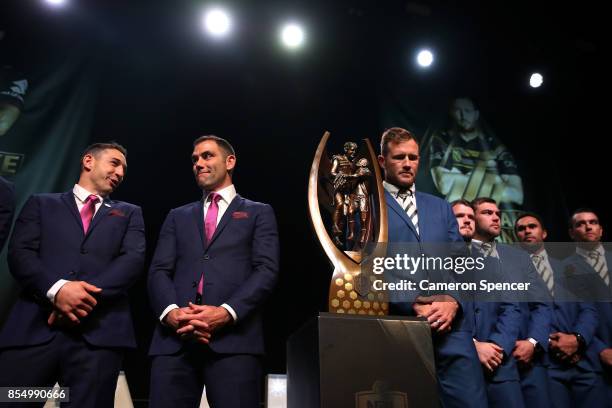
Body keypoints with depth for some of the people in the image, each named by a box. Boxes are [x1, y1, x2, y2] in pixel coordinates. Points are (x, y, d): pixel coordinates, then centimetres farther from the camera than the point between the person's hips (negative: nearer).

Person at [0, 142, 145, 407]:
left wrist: (86, 294, -12)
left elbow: (133, 259, 4)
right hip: (34, 327, 0)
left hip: (99, 330, 0)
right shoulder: (41, 203, 19)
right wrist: (56, 289, -15)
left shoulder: (129, 213, 20)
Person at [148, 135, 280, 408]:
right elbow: (158, 271, 11)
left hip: (234, 336, -2)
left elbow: (267, 270, 0)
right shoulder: (178, 217, 23)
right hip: (174, 337, 3)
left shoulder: (258, 213, 13)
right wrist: (171, 311, -10)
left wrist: (227, 312, -15)